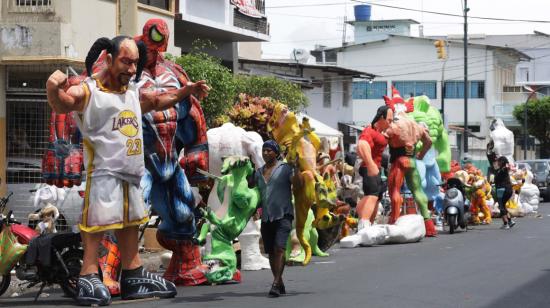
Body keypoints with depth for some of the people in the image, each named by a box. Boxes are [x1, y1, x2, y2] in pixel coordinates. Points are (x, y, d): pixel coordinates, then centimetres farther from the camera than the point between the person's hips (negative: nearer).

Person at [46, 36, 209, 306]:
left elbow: (158, 100, 36)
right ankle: (88, 279, -13)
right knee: (98, 221, -14)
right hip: (103, 171, -9)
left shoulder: (133, 93, 16)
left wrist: (186, 91, 30)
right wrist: (53, 89, -52)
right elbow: (62, 103, -31)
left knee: (130, 223, 16)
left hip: (131, 172, 9)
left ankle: (133, 278, 27)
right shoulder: (88, 91, -12)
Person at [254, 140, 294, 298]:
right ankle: (280, 284, 21)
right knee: (271, 252, 8)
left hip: (283, 215, -6)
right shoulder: (259, 172, 16)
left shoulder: (285, 168, -1)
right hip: (266, 217, 6)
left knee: (279, 248, -18)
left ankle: (275, 284, -23)